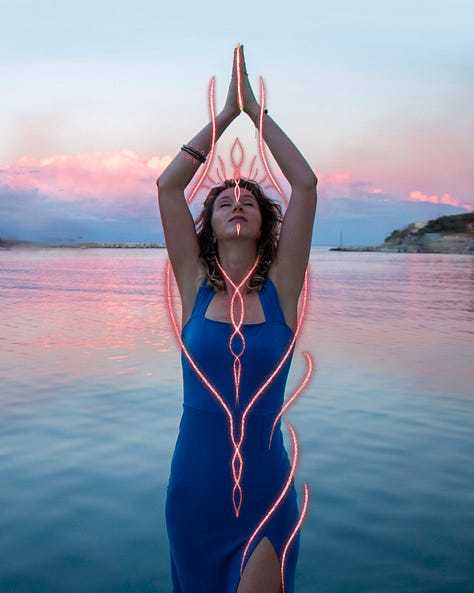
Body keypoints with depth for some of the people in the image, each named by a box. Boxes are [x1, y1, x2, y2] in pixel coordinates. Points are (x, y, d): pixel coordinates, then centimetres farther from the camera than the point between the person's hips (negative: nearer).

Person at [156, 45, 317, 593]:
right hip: (194, 488, 1)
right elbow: (167, 185, -7)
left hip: (266, 491, -1)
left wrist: (255, 109, -3)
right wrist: (227, 112, -3)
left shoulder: (280, 290, -5)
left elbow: (305, 184, -10)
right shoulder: (195, 288, -3)